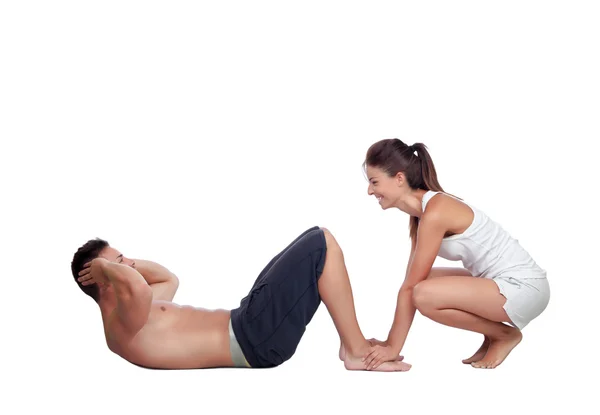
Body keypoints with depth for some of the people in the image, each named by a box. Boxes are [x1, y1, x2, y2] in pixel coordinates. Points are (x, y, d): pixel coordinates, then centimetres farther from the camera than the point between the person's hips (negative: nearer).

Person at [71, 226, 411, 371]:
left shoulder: (128, 321, 15)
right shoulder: (123, 327, -17)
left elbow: (169, 278, 31)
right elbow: (136, 286, -42)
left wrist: (121, 261, 17)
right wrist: (103, 267, -20)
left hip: (246, 325, 11)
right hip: (254, 337, -11)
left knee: (316, 243, 15)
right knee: (321, 244, -14)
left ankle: (351, 341, 13)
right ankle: (357, 351, -6)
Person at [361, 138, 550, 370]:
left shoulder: (435, 212, -22)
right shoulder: (421, 212, 7)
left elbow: (409, 288, -18)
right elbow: (411, 283, 8)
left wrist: (394, 347, -12)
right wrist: (390, 341, 6)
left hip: (524, 288, -10)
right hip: (502, 282, 10)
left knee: (425, 294, -26)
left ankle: (505, 334, -3)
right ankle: (493, 335, 14)